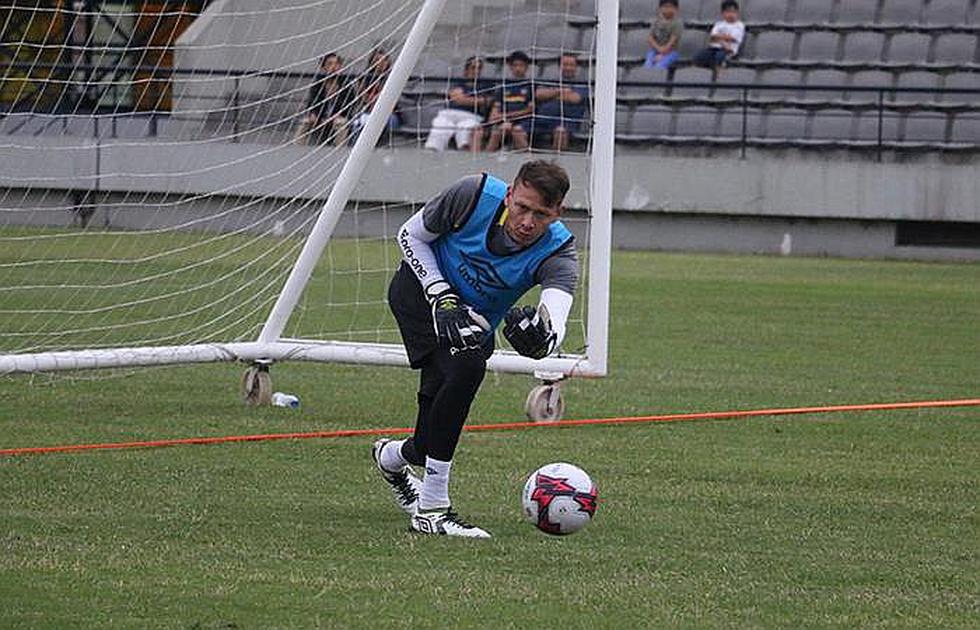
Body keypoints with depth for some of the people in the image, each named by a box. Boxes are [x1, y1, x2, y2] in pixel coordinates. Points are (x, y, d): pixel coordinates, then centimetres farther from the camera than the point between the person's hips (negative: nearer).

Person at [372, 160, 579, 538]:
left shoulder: (558, 255, -28)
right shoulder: (475, 195, -29)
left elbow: (556, 320, -46)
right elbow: (410, 236, -11)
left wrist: (542, 336, -70)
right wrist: (441, 297, -21)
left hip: (474, 322, 3)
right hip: (420, 290, -3)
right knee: (466, 367, -31)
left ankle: (393, 457, 44)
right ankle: (431, 508, -26)